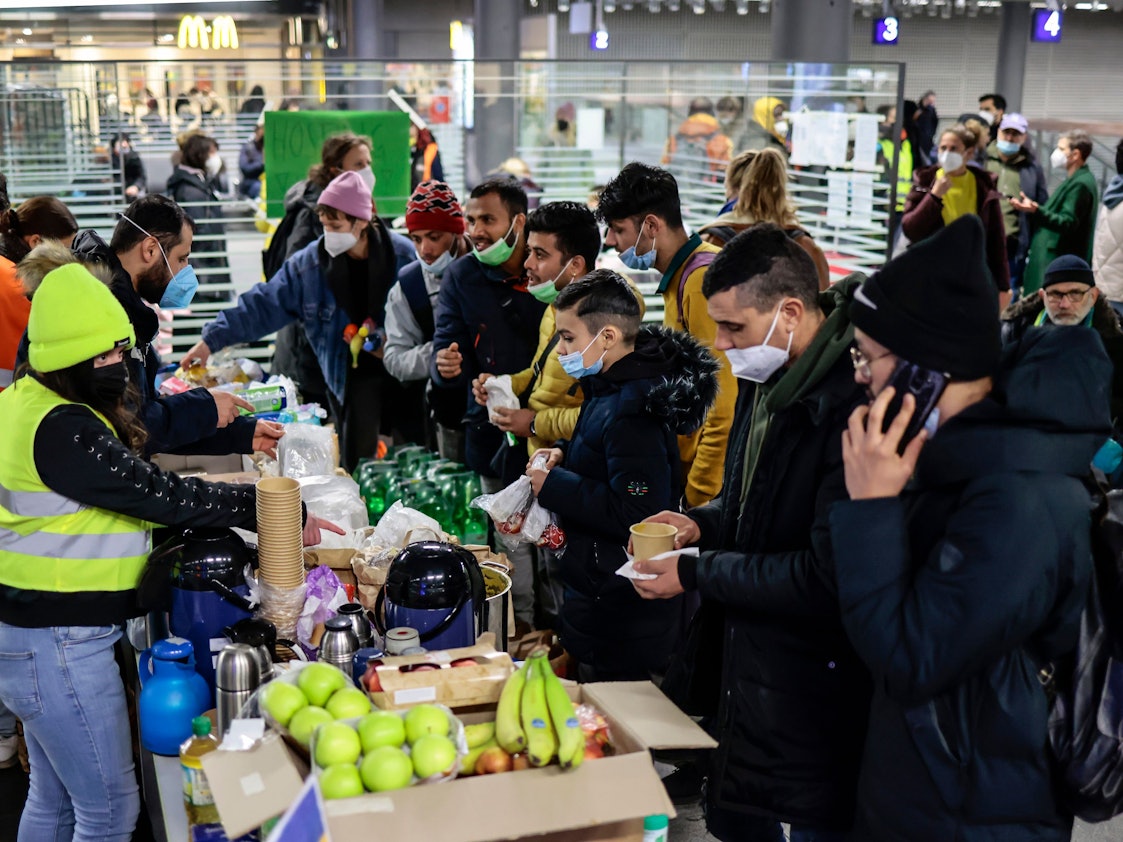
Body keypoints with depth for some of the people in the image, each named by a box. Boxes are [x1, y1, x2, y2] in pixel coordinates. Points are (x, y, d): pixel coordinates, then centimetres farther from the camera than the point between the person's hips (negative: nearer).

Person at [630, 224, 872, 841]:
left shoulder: (850, 402, -26)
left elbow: (827, 577, -26)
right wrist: (703, 524, 2)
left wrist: (695, 574, -17)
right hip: (742, 671, 9)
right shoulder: (767, 380, 6)